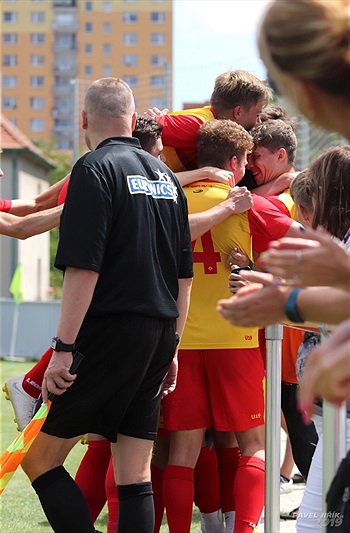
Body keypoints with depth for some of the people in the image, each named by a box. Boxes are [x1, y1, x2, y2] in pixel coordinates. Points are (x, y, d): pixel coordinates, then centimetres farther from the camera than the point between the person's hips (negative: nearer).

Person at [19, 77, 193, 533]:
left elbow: (83, 269, -17)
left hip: (110, 332, -7)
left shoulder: (95, 169, -7)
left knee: (39, 458, 0)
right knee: (135, 475, 8)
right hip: (159, 335, 7)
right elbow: (185, 275, 18)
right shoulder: (166, 175, 15)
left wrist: (63, 348, -15)